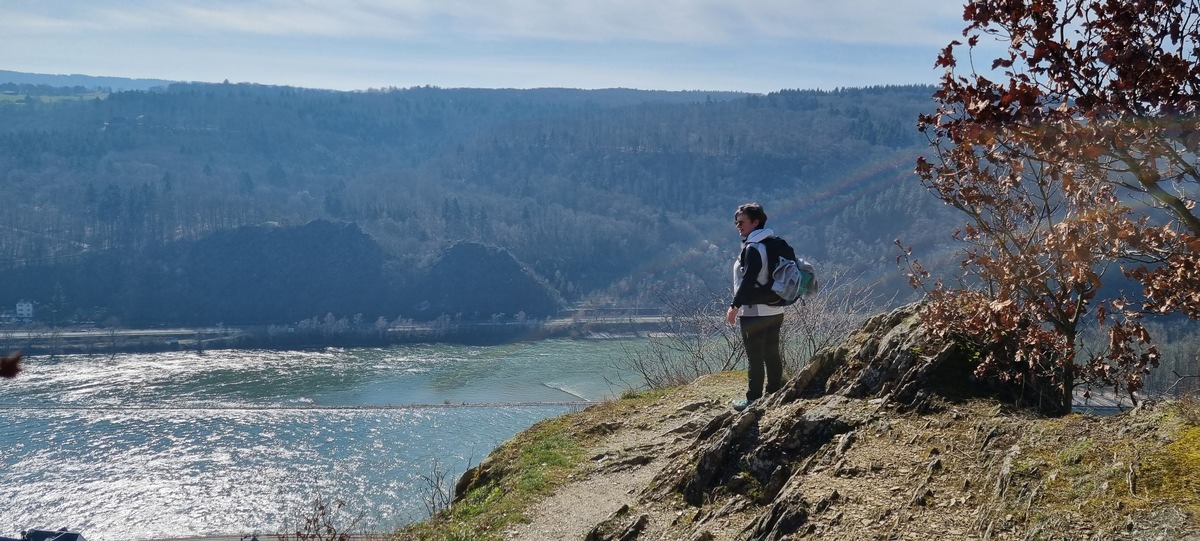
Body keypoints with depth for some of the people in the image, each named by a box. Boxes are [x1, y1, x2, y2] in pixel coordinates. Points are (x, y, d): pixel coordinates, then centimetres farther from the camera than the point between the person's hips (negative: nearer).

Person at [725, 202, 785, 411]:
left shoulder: (753, 248, -17)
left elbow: (748, 281, -22)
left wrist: (735, 306, -16)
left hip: (755, 312, -9)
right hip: (775, 310, 9)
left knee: (755, 357, -2)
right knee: (772, 354, 14)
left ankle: (753, 399, 3)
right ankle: (773, 393, 21)